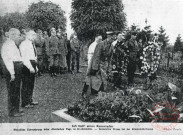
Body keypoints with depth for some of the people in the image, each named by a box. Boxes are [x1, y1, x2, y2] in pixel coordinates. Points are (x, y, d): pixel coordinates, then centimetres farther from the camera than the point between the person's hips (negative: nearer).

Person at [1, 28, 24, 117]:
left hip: (17, 69, 10)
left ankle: (15, 109, 28)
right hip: (13, 69, -10)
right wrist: (12, 73, -24)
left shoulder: (12, 44, 19)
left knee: (16, 90, 17)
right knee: (12, 91, -4)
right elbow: (8, 59, -20)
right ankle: (12, 112, 4)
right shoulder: (8, 44, -12)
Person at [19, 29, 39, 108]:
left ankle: (30, 100, 27)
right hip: (27, 66, -9)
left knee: (31, 84, 16)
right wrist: (30, 67, -22)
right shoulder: (24, 44, -12)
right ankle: (25, 103, 5)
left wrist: (35, 66, 17)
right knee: (26, 85, -3)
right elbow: (24, 58, -19)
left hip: (32, 65, 9)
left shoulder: (32, 44, 17)